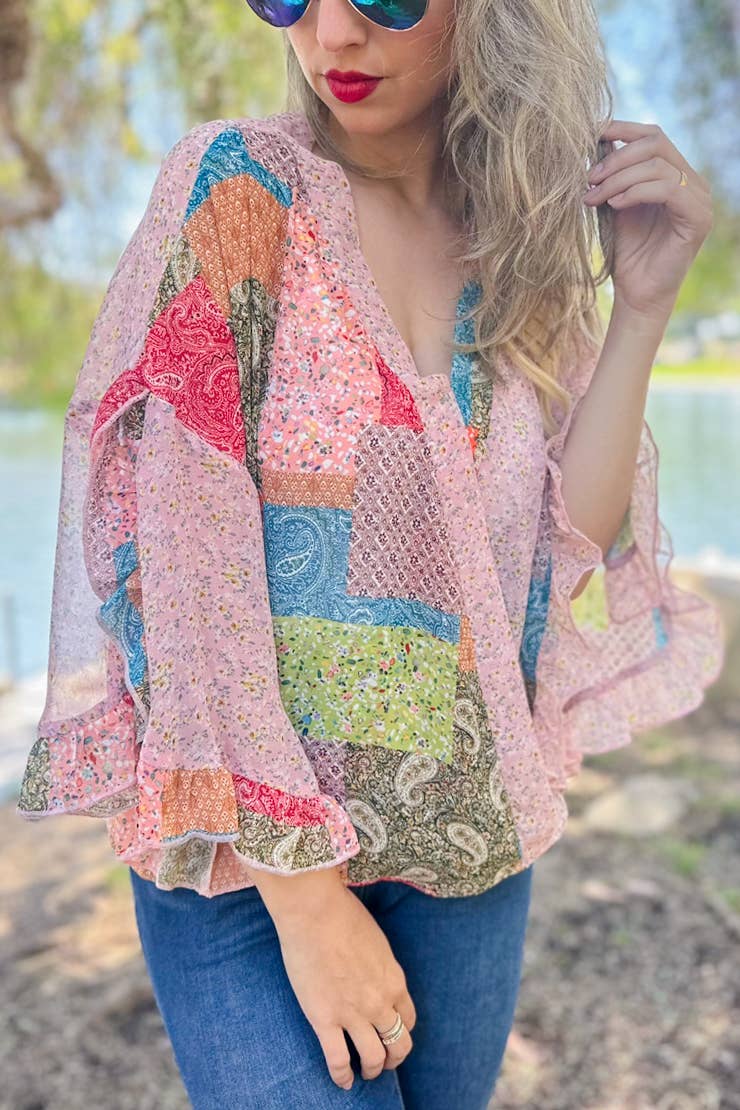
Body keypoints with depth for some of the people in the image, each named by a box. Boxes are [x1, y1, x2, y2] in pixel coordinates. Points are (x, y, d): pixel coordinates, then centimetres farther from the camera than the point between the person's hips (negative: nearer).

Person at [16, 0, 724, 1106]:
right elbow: (182, 557, -16)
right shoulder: (239, 184, -10)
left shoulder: (531, 249, 2)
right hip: (250, 840, -4)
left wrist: (641, 309, -11)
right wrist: (302, 890, -16)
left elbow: (559, 550, -3)